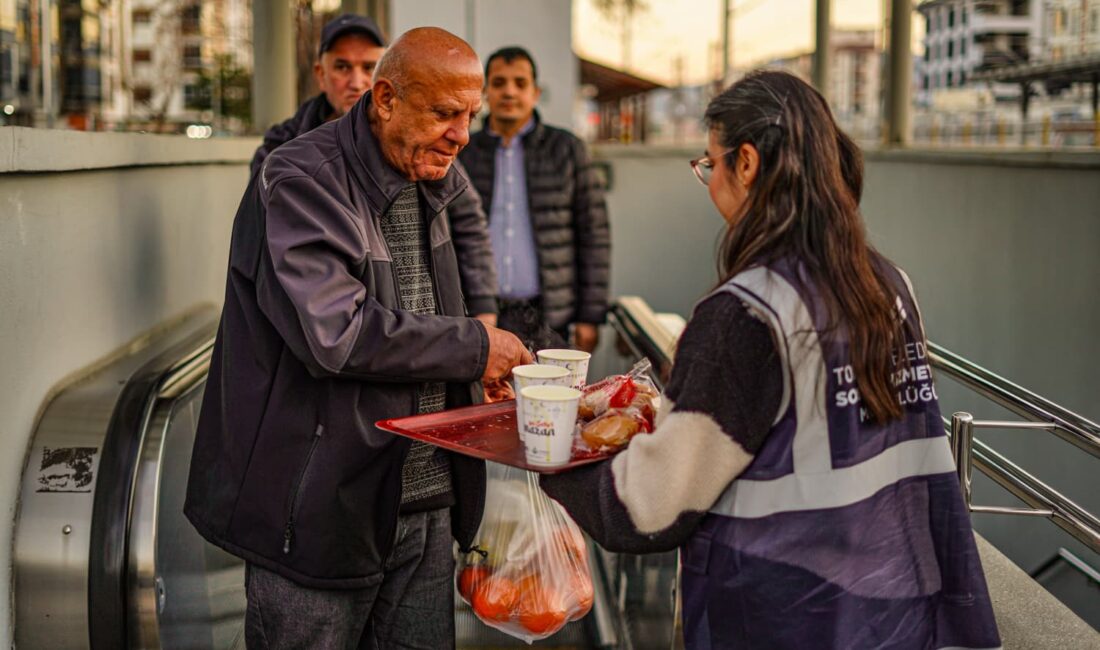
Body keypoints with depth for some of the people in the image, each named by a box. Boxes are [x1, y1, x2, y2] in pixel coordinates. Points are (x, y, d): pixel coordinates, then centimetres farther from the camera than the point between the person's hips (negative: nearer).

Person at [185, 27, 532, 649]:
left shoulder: (429, 183, 11)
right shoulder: (303, 180, -16)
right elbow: (335, 334, -27)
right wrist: (473, 346, -18)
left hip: (425, 503, 7)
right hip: (320, 509, -7)